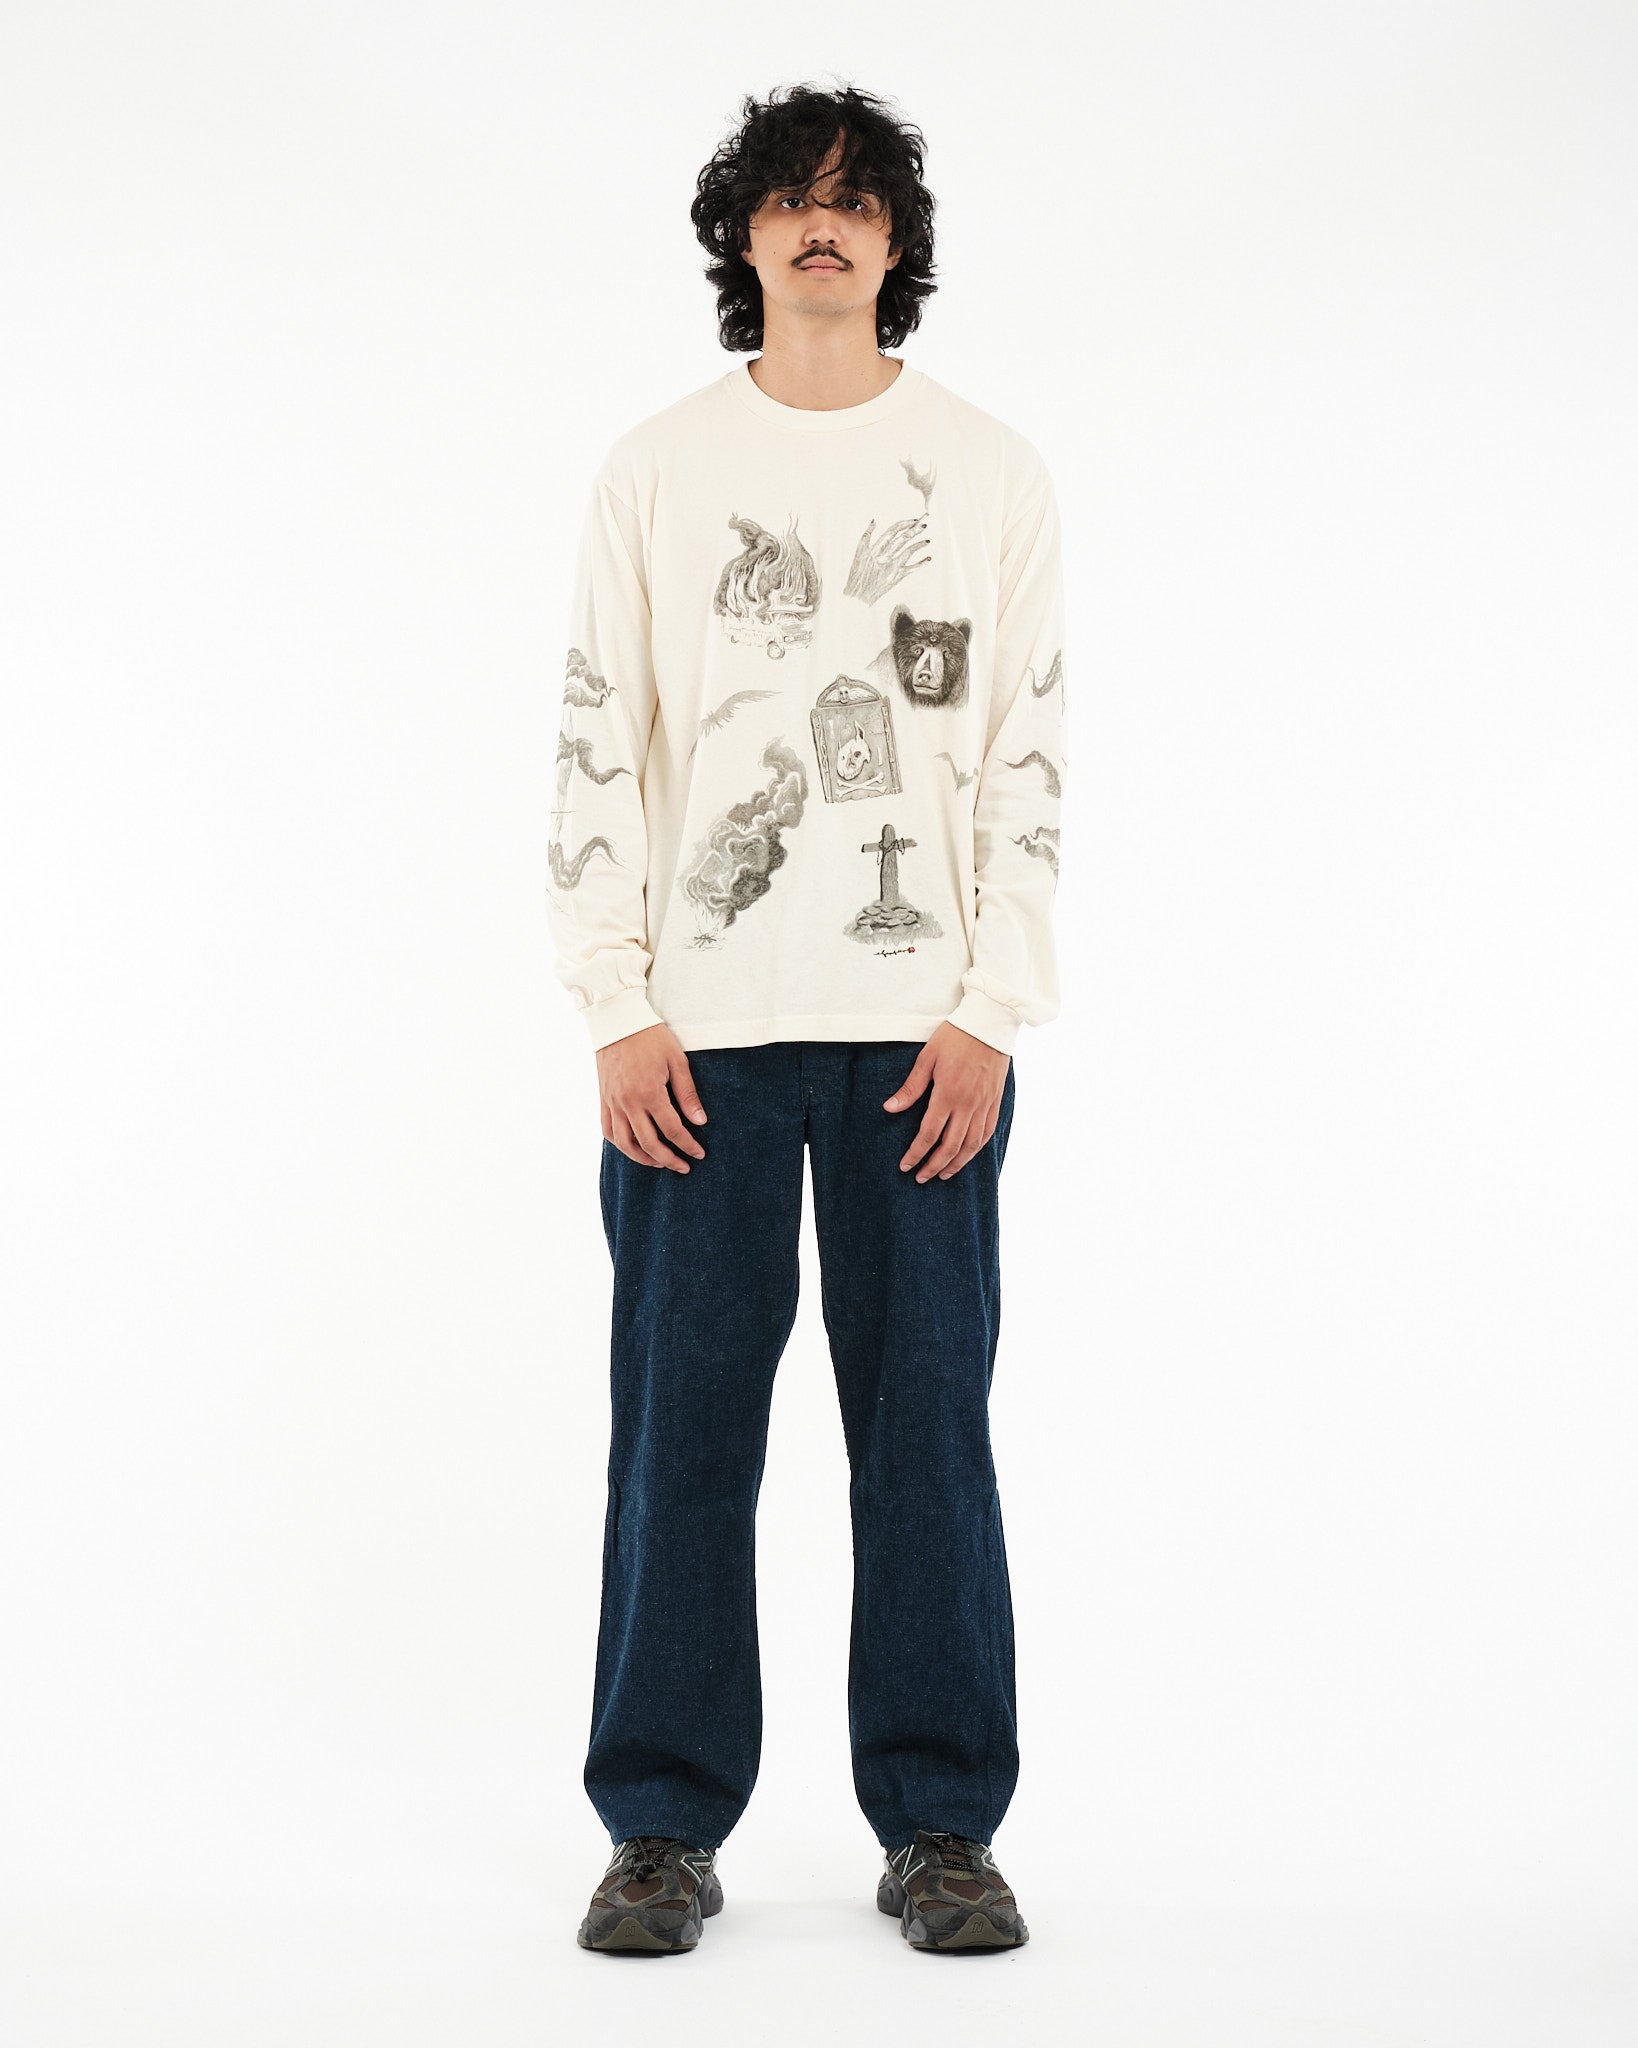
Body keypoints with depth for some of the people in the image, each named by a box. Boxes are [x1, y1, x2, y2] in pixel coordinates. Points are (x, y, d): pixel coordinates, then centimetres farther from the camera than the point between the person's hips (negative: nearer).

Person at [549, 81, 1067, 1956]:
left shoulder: (990, 473, 9)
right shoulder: (655, 471, 8)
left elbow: (1025, 754, 5)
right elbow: (599, 747, 5)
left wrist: (994, 1009, -4)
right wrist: (616, 1009, -4)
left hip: (922, 1025, 0)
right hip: (700, 1025, 0)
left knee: (925, 1420, 2)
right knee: (681, 1426, 1)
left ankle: (940, 1823, 12)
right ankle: (665, 1825, 12)